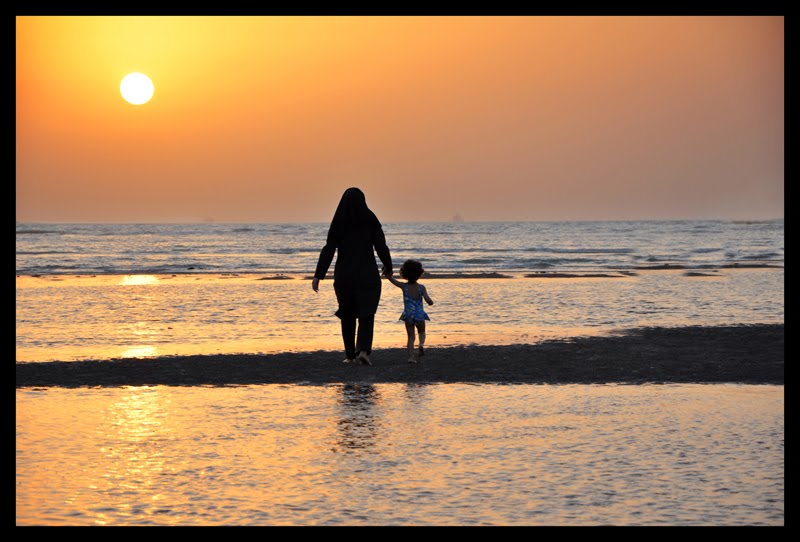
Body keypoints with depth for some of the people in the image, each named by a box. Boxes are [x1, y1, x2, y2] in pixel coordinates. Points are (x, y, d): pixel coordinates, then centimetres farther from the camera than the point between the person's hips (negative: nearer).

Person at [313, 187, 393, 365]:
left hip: (343, 274, 2)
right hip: (367, 274, -2)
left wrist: (318, 275, -9)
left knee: (347, 314, 15)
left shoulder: (338, 223, -1)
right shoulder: (370, 221, -4)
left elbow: (328, 250, -8)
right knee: (366, 314, 2)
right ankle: (363, 350, -20)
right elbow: (381, 247, -6)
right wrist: (388, 267, 11)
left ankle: (350, 355, 16)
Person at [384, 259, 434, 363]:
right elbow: (428, 300, -16)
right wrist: (431, 302, 4)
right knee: (421, 332, 24)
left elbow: (391, 278, -6)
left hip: (408, 315, 1)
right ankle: (421, 344, -8)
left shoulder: (404, 286, -5)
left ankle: (411, 357, -4)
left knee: (411, 336, 11)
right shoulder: (421, 287, -9)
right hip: (419, 315, -1)